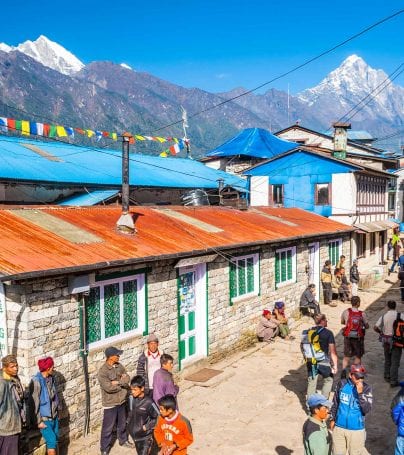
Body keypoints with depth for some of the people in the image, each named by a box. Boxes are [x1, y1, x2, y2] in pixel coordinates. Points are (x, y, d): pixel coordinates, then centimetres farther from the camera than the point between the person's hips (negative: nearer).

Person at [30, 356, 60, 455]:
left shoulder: (51, 378, 4)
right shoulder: (36, 381, -18)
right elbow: (35, 403, -16)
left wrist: (57, 412, 14)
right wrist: (39, 421, -14)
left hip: (54, 417, 7)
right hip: (44, 418, -6)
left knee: (55, 441, 12)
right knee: (52, 442, -6)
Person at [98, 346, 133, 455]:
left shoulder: (119, 366, -1)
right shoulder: (102, 371, -23)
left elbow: (127, 378, -5)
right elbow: (109, 387, -29)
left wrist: (118, 382, -23)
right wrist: (122, 384, -16)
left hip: (121, 400, 6)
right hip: (110, 403, -6)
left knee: (122, 423, 23)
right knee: (108, 427, 5)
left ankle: (123, 440, 44)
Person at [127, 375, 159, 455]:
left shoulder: (148, 402, -22)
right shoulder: (131, 398, -6)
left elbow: (158, 417, -13)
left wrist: (147, 427, -15)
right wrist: (128, 423, 7)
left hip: (146, 436, -6)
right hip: (135, 434, 6)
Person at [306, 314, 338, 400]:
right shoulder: (328, 333, -11)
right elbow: (332, 351, -12)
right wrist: (335, 365, -8)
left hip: (311, 362, 3)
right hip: (324, 362, -3)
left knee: (311, 383, 13)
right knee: (328, 380, 20)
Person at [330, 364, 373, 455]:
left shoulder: (366, 388, -12)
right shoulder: (342, 384, -7)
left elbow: (367, 410, -20)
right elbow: (335, 403, 6)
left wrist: (360, 393, -29)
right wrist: (332, 419, 11)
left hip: (356, 430, -2)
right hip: (339, 427, 2)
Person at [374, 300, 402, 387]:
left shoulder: (384, 316, -4)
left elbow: (375, 328, -6)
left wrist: (381, 332, 13)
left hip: (386, 340, 3)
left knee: (387, 360, 21)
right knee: (395, 362, 2)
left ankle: (387, 376, 31)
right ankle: (393, 381, 2)